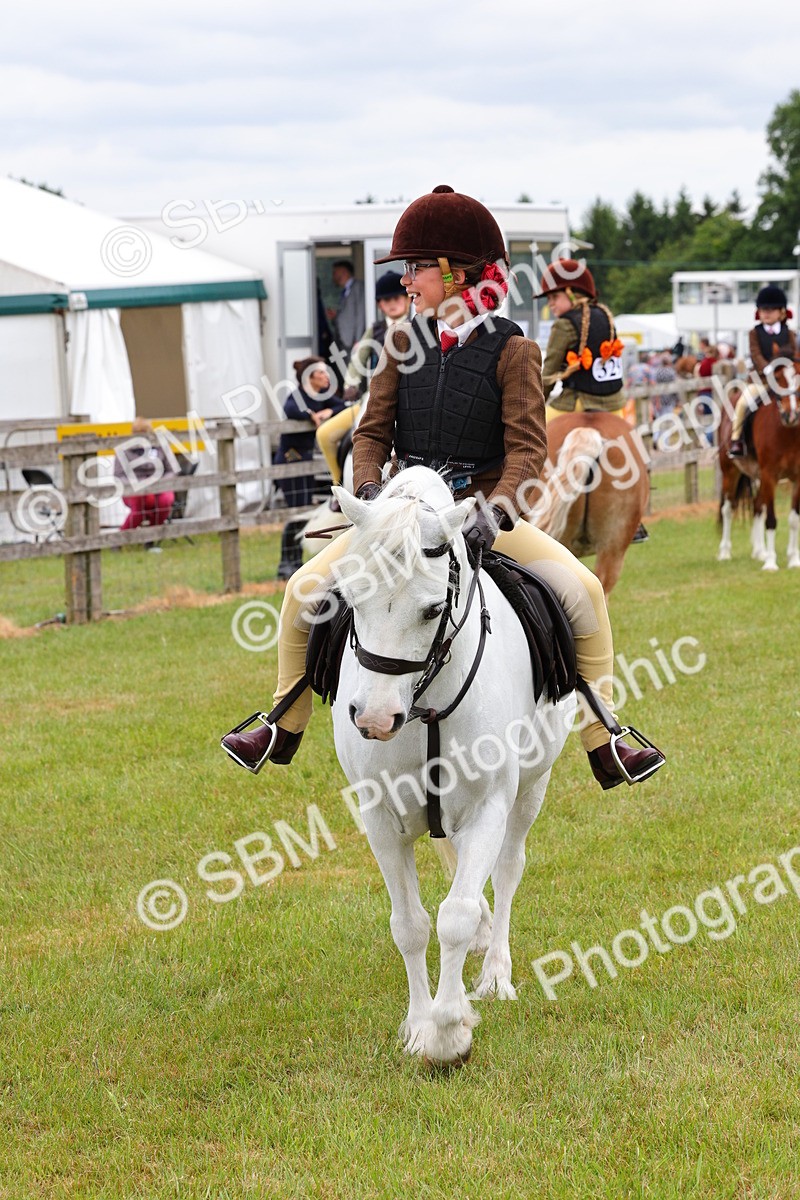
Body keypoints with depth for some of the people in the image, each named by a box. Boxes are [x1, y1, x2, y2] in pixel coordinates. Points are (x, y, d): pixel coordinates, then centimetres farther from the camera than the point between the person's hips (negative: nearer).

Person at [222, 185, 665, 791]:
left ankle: (602, 740, -6)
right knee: (306, 587, -10)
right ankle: (286, 727, 8)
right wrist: (370, 489, -17)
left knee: (582, 590, -18)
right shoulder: (406, 343, 2)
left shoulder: (512, 350, -8)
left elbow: (527, 446, -14)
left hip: (484, 512, -2)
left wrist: (496, 511, -31)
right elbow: (373, 430, 3)